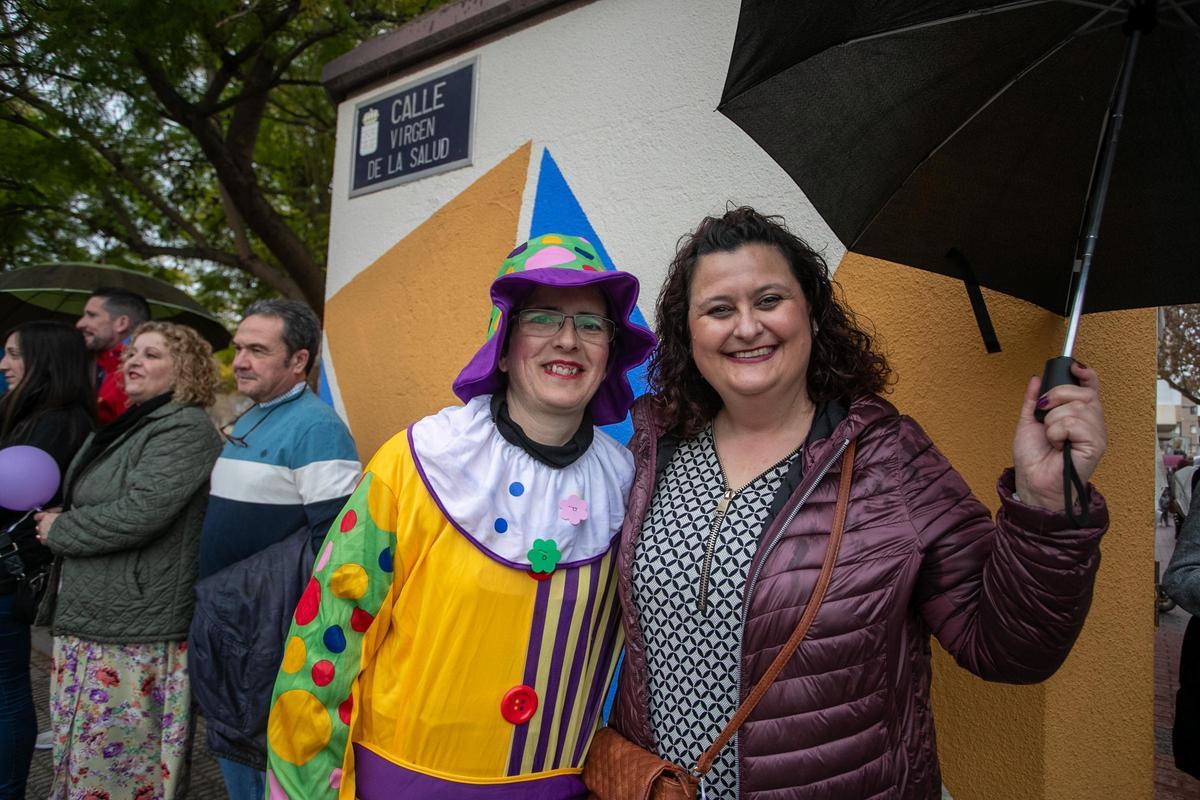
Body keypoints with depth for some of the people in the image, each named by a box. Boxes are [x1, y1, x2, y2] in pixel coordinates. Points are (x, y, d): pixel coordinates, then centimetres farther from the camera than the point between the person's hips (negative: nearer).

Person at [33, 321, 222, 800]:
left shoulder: (185, 429, -15)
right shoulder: (122, 427, 17)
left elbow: (139, 512, -24)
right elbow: (85, 506, 29)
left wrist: (60, 531, -9)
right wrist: (58, 525, 8)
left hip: (133, 633, -10)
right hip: (87, 621, 10)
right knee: (76, 759, 18)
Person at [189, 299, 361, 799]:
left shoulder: (316, 428, -18)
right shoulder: (244, 423, 12)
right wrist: (211, 603, 20)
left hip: (269, 638, -9)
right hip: (221, 623, 9)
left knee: (265, 755, 4)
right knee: (229, 746, 21)